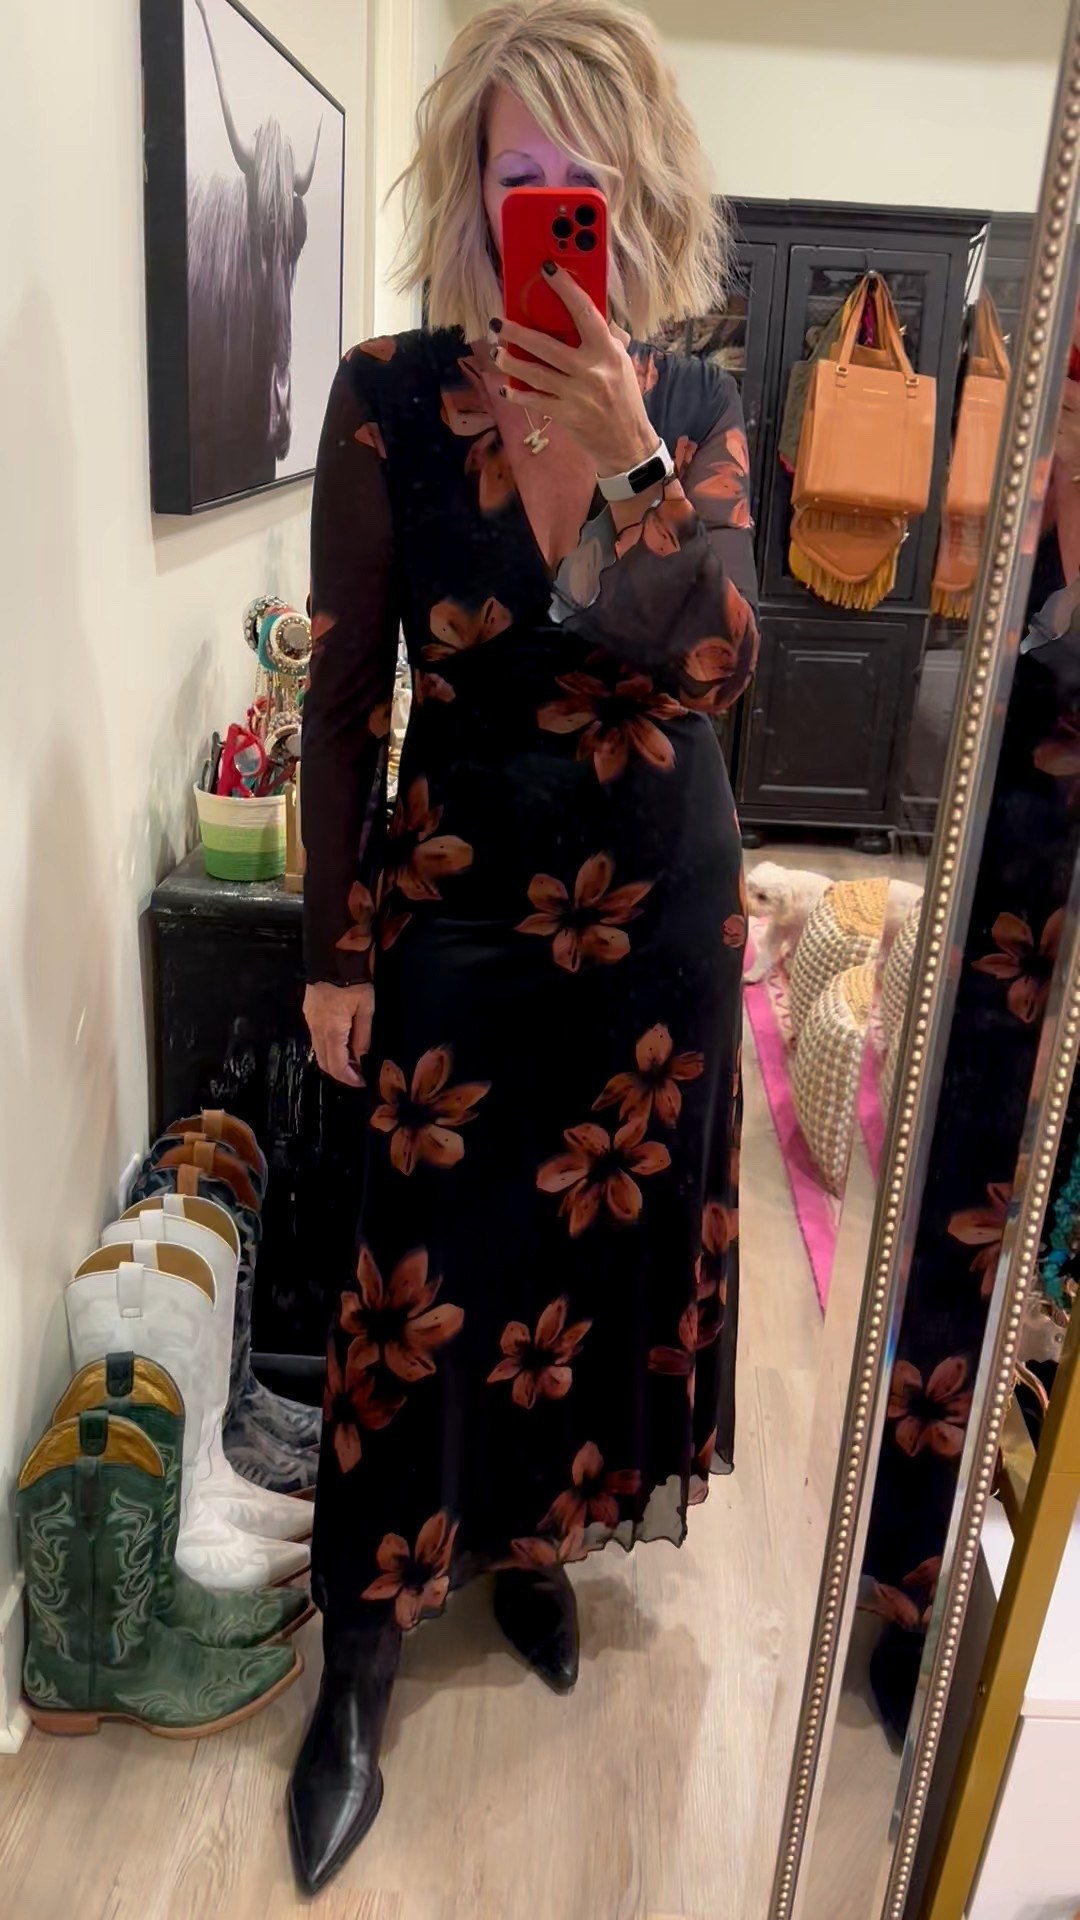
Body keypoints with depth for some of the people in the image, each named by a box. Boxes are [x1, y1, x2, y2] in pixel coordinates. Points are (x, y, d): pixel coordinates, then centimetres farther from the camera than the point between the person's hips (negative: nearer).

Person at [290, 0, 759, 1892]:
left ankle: (539, 1539, 40)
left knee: (607, 1242, 13)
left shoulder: (694, 407, 0)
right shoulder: (390, 396, -7)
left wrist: (625, 458, -26)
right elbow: (341, 698, -5)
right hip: (461, 903, -2)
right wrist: (334, 950, -4)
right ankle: (358, 1673, 22)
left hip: (661, 906, 3)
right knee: (430, 1275, 2)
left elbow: (714, 667, -12)